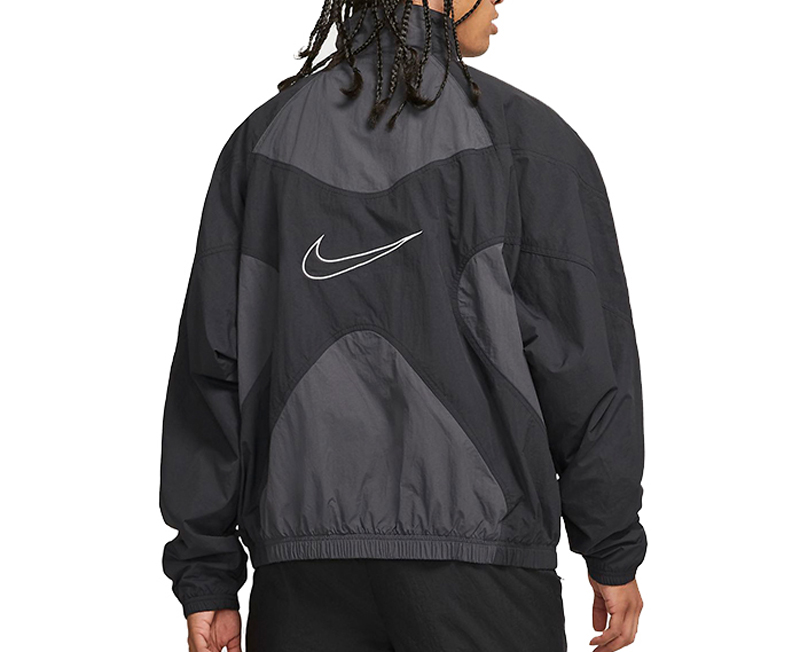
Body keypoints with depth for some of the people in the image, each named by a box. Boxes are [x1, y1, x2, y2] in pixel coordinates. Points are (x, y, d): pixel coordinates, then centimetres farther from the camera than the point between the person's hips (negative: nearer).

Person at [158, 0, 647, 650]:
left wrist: (206, 574, 8)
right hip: (480, 552, -3)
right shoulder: (524, 138, -3)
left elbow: (211, 360, 4)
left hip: (300, 555, 4)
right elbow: (584, 357, -5)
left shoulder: (263, 139, 7)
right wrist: (614, 553, 4)